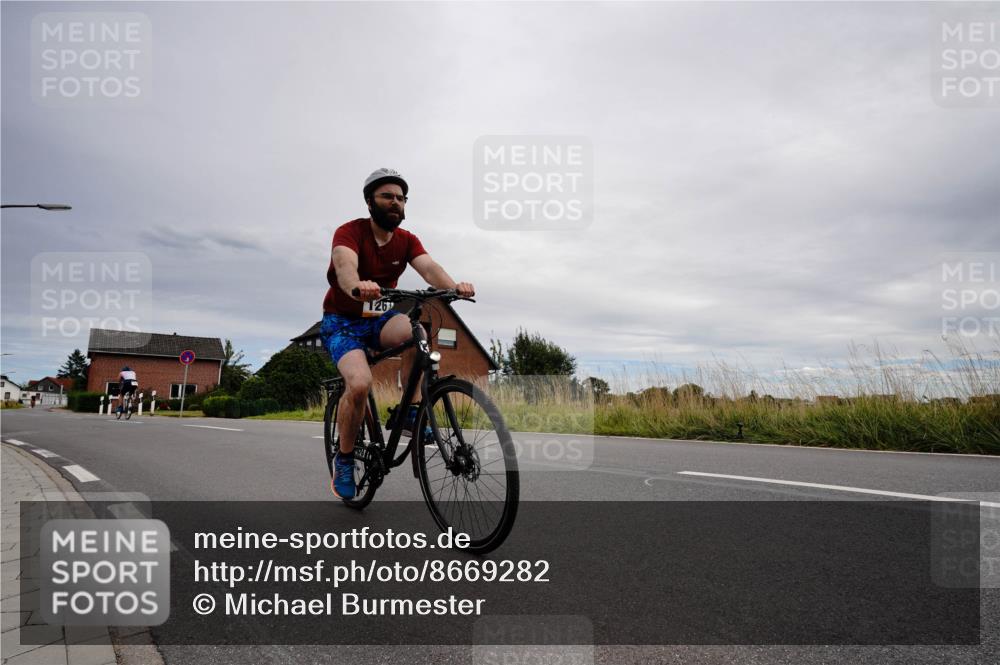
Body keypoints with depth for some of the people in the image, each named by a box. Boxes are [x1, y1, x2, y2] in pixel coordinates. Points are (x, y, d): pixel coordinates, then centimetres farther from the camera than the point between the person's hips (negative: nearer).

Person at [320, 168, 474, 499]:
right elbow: (345, 264, -37)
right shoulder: (350, 232, -16)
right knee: (360, 383, -29)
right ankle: (344, 459, -4)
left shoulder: (407, 240, -3)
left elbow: (429, 267, -22)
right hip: (341, 322, -3)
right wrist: (357, 287, -61)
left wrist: (454, 286, -45)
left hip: (377, 319, 3)